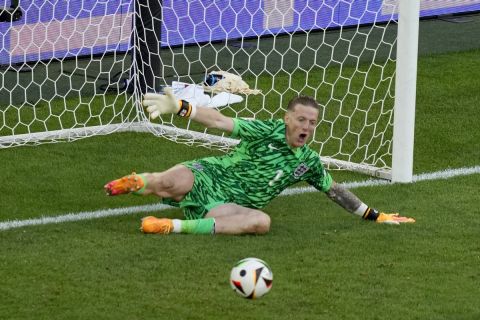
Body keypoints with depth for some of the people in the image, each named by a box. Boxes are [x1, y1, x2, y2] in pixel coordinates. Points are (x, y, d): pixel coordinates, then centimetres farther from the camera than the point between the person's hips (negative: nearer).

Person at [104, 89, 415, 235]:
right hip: (206, 176, -4)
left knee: (261, 222, -33)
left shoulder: (309, 161, 9)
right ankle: (135, 183, 2)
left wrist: (375, 215, 22)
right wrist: (178, 106, -21)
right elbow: (219, 120, -10)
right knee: (174, 184, -39)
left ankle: (175, 226, -29)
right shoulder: (267, 131, -5)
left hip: (225, 206, 4)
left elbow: (336, 190, 21)